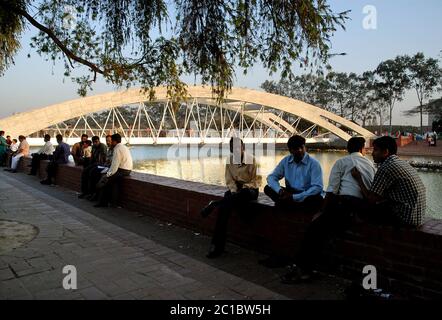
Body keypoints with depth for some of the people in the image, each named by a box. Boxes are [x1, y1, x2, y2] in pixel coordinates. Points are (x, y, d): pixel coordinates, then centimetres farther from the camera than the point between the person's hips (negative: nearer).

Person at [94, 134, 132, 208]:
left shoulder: (117, 149, -14)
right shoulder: (124, 147, 16)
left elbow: (115, 164, -18)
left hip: (122, 171, -9)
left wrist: (108, 174, -9)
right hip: (127, 170, 9)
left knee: (104, 180, -2)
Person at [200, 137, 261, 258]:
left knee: (244, 193, -43)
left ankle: (214, 204, -30)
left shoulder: (252, 160, -8)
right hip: (235, 189, 3)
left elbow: (257, 180, -7)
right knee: (224, 207, -29)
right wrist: (234, 190, -14)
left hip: (250, 189, -3)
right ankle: (218, 245, -29)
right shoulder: (230, 161, 5)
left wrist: (243, 188, -20)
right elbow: (229, 180, 5)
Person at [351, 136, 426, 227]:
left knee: (364, 211, -1)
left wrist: (358, 178, -3)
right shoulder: (404, 163, 12)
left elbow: (370, 200, -15)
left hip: (406, 219, -10)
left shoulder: (386, 168, -18)